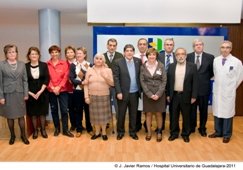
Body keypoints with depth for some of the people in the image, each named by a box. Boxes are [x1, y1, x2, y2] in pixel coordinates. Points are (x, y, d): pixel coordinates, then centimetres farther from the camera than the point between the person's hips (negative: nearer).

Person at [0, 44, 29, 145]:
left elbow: (25, 80, 5)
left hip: (19, 93, 1)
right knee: (10, 116, 9)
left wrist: (26, 94, 1)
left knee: (21, 116, 7)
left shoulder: (22, 64, 5)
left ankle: (23, 135, 20)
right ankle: (12, 136, 25)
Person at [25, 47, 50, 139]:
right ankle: (35, 130, 22)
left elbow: (46, 79, -4)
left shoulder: (44, 65, 0)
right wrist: (30, 93, -10)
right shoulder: (25, 66, -1)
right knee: (33, 113, 7)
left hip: (42, 93, 0)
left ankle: (43, 129, 23)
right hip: (30, 94, 0)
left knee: (42, 112, 7)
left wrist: (40, 92, -12)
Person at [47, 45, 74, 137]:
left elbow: (66, 77, -4)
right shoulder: (47, 64, 1)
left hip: (62, 90, -1)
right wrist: (52, 87, -13)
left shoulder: (64, 63, 0)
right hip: (51, 91, 1)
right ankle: (57, 128, 25)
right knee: (54, 110, 11)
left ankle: (65, 129, 11)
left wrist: (59, 87, -13)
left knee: (64, 110, 0)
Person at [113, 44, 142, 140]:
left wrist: (141, 90, -3)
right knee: (121, 113, 9)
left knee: (133, 114, 13)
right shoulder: (118, 62, -5)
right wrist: (118, 92, -13)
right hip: (123, 93, -2)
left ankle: (133, 132, 27)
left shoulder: (138, 61, 3)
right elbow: (116, 78, -8)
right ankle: (120, 132, 25)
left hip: (135, 93, 3)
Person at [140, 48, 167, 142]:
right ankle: (149, 132, 21)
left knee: (158, 114, 6)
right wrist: (150, 94, -11)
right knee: (148, 113, 7)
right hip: (147, 94, 1)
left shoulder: (161, 66, -1)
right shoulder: (143, 67, 0)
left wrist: (158, 94, -12)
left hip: (159, 94, 0)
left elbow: (164, 81, -3)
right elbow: (142, 81, -2)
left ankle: (159, 132, 21)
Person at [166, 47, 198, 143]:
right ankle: (174, 133, 24)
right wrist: (168, 95, 3)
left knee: (186, 116, 9)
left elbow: (195, 82, -3)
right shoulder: (171, 66, 4)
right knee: (174, 116, 10)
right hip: (174, 95, 2)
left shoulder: (192, 66, -3)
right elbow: (168, 81, 6)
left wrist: (194, 96, -6)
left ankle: (185, 134, 24)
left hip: (186, 96, -2)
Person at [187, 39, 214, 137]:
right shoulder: (188, 57, -2)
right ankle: (191, 127, 28)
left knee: (203, 110, 11)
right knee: (192, 109, 12)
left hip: (204, 88, 0)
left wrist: (205, 79, 2)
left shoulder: (210, 57, -3)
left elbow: (212, 71, 6)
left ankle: (202, 128, 27)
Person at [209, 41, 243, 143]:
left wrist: (232, 87, 6)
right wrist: (218, 85, 10)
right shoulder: (216, 60, 0)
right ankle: (218, 131, 28)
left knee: (227, 113, 5)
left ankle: (227, 135, 21)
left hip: (228, 92, -3)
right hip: (217, 91, 4)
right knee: (217, 112, 12)